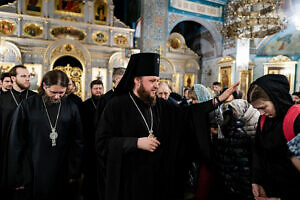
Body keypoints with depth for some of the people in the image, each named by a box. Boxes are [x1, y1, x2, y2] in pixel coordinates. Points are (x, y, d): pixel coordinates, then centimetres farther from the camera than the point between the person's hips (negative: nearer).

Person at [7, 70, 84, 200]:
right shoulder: (27, 107, -7)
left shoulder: (71, 108, -3)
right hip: (32, 174, -1)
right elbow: (16, 144, -3)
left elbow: (78, 142, 0)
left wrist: (75, 172, 0)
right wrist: (16, 177, -1)